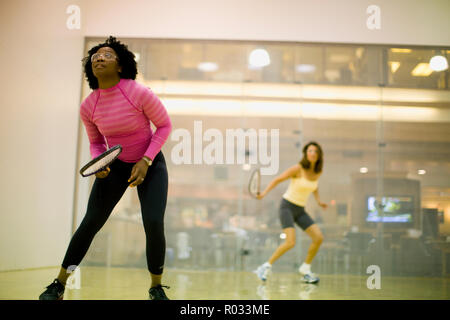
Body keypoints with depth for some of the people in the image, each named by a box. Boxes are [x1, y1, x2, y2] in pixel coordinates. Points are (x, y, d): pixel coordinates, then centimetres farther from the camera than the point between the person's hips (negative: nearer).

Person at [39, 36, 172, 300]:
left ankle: (156, 288, 8)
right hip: (116, 164, 3)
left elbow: (165, 125, -11)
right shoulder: (88, 107, -10)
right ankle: (59, 286, 11)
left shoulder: (140, 94, -23)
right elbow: (96, 142, 6)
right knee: (92, 221, -4)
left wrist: (146, 161, -20)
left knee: (154, 223, -16)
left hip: (150, 163, -2)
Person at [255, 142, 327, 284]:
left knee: (319, 237, -8)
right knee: (290, 242, -22)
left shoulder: (318, 172, 2)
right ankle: (266, 266, -4)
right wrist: (264, 192, -25)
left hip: (300, 210, 6)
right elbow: (277, 180, -12)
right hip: (287, 206, -6)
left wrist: (318, 201, 12)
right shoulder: (297, 168, -16)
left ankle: (305, 269, 10)